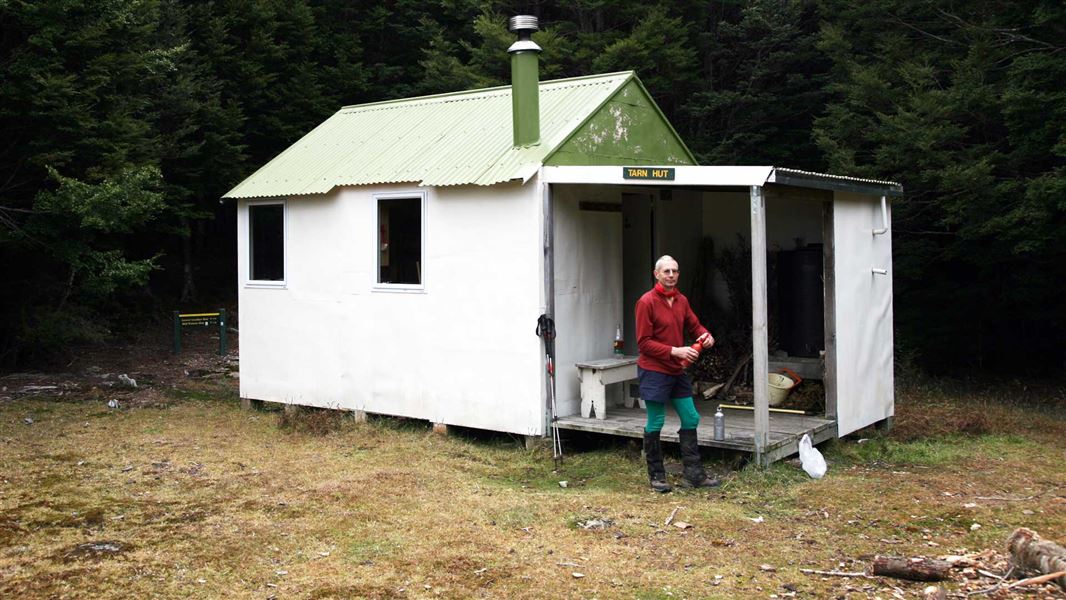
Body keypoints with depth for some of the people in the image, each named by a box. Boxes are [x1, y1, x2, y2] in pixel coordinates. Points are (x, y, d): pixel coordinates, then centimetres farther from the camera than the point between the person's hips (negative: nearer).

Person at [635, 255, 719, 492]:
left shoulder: (681, 300, 9)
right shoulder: (647, 302, -13)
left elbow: (694, 325, 18)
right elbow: (643, 342, -15)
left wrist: (706, 336, -5)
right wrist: (675, 351, -21)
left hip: (677, 371, 7)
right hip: (654, 372, -7)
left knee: (690, 419, 8)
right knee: (655, 423, 1)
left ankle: (694, 474, 17)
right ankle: (656, 475, 14)